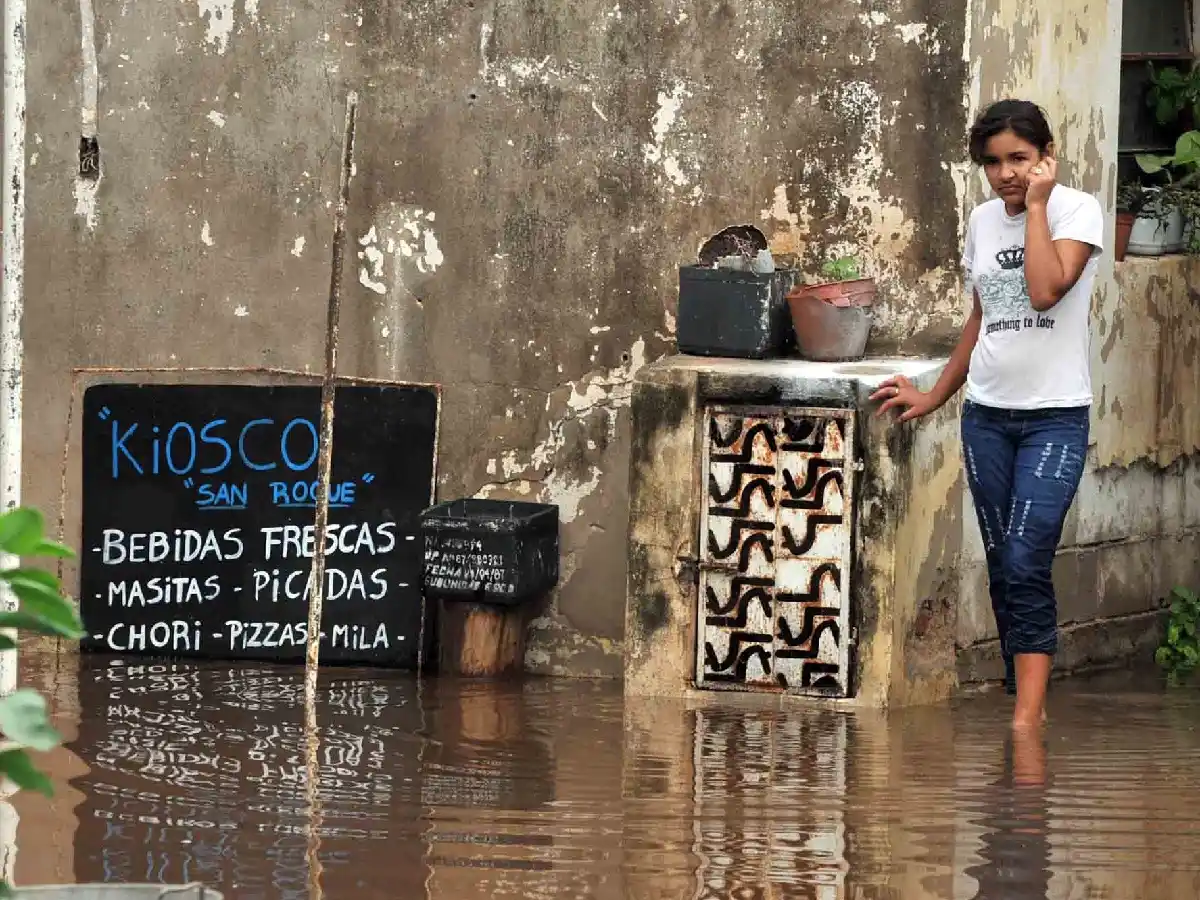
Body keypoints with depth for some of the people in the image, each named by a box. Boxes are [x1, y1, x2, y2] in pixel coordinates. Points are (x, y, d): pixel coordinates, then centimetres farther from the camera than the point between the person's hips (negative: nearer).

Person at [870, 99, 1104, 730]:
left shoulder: (1077, 210, -7)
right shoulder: (983, 220, 10)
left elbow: (1044, 291, -24)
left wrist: (1036, 204, -16)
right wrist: (934, 397, 23)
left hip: (1055, 417, -6)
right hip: (987, 416, 6)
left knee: (1025, 564, -16)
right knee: (1003, 569, 5)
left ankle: (1028, 715, -19)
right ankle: (1026, 703, 12)